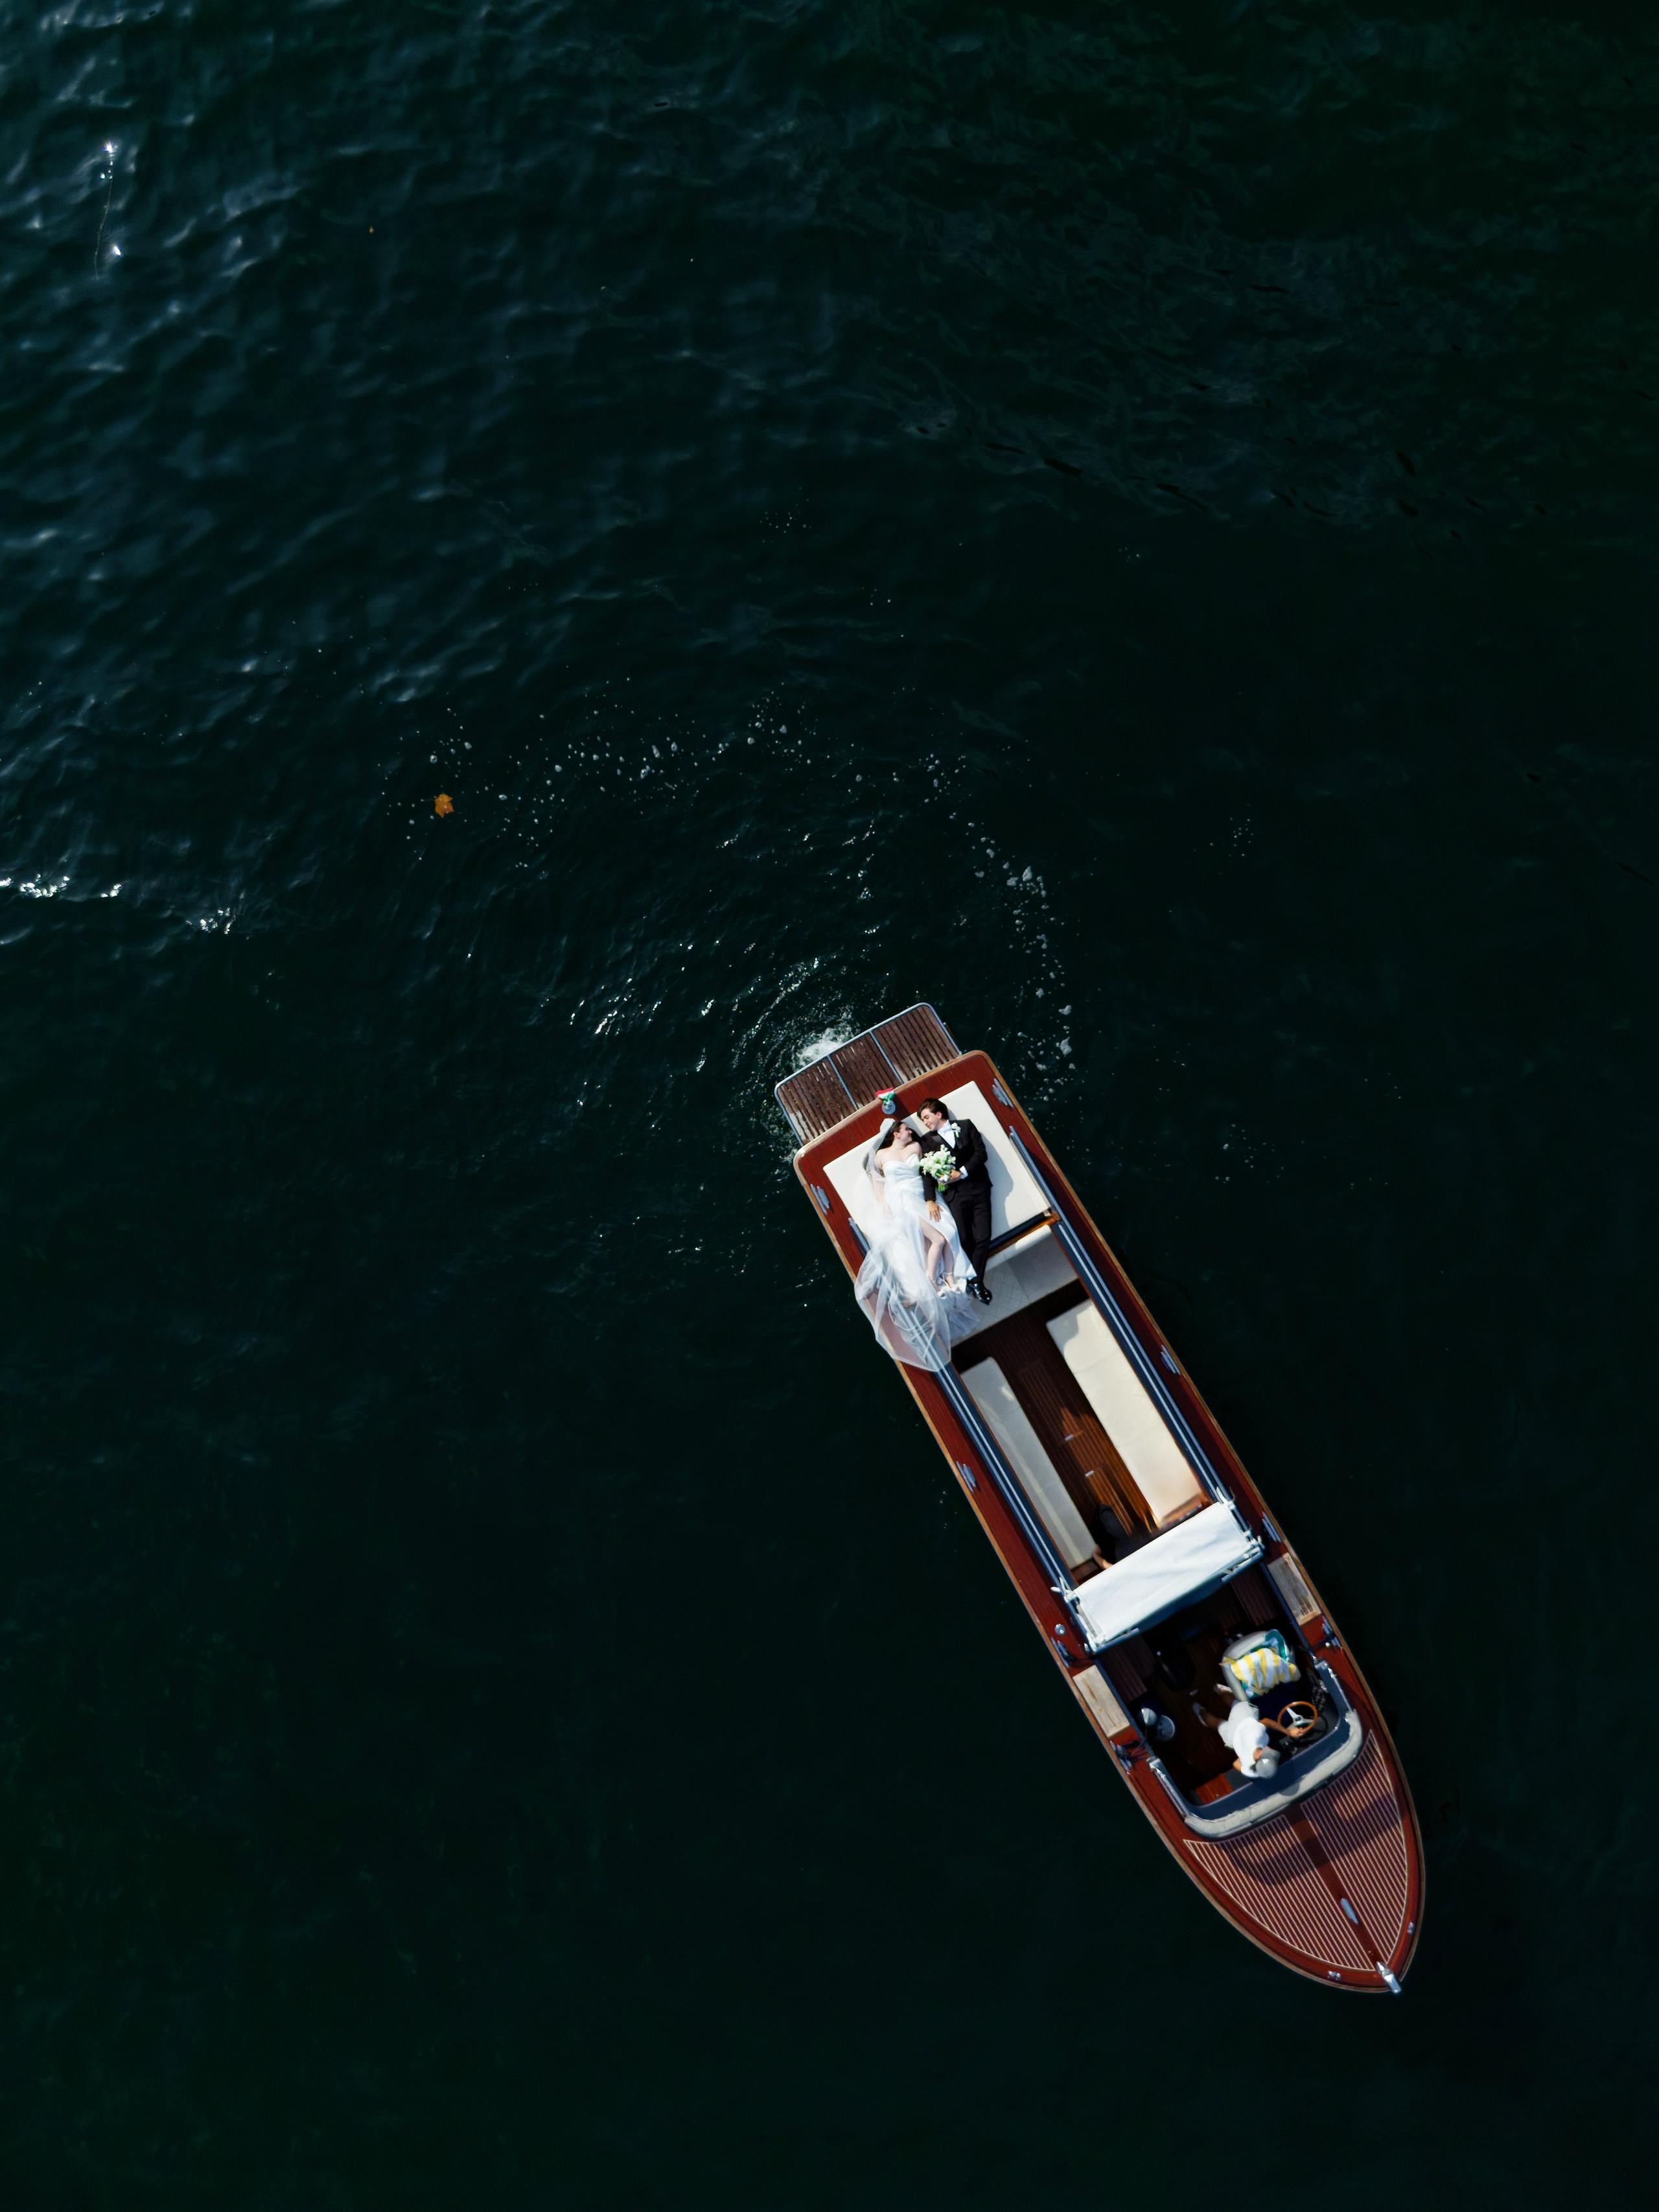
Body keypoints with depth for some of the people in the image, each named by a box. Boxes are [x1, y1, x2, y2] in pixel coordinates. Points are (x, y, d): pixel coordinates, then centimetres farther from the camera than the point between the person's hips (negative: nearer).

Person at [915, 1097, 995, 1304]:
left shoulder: (965, 1126, 6)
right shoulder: (929, 1140, 5)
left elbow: (981, 1153, -1)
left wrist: (962, 1172, -13)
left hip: (979, 1187, 1)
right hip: (956, 1194, 0)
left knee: (983, 1237, -4)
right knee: (966, 1240, -5)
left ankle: (976, 1281, 6)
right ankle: (973, 1281, 9)